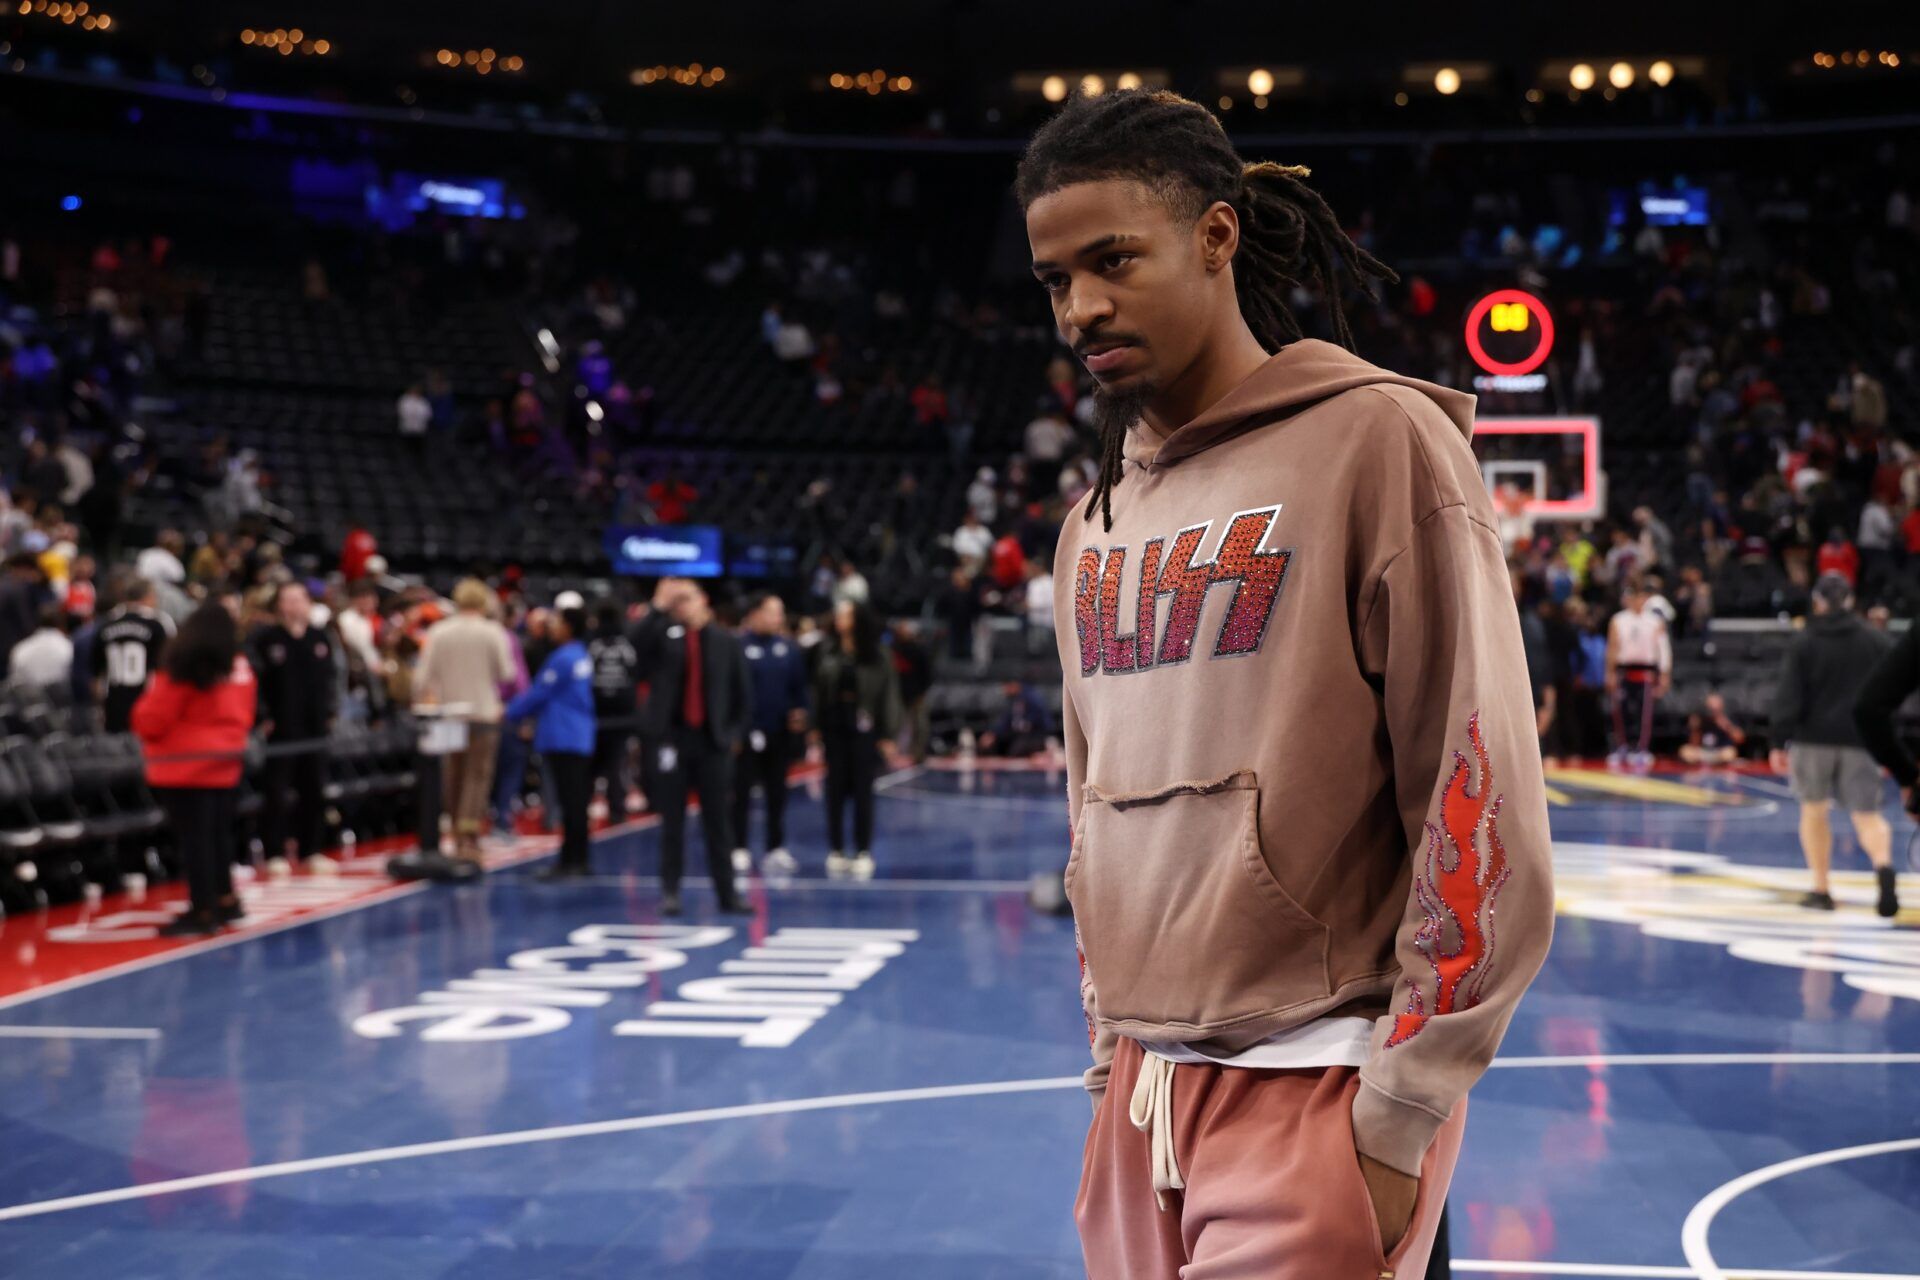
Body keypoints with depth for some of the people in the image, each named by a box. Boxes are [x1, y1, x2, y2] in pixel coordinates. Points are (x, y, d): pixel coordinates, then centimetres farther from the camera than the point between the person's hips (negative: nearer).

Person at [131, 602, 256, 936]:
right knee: (218, 834, 15)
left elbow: (151, 721, -8)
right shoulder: (241, 668, 5)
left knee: (193, 838, -3)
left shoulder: (181, 670, -13)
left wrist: (146, 699, 12)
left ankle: (202, 911, -2)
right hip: (225, 767, 7)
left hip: (185, 769, -7)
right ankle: (226, 900, 21)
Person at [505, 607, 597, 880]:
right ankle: (580, 861, 17)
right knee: (576, 801, 12)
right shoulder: (582, 657, 13)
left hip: (563, 740, -9)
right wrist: (529, 714, 21)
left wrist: (510, 713, 3)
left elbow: (539, 694, -10)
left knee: (570, 802, -6)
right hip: (580, 737, 9)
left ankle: (571, 862, -4)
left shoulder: (562, 659, -15)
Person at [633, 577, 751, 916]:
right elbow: (638, 641, -20)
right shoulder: (664, 636, 3)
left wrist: (736, 732, 3)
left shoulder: (726, 641, 5)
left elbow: (743, 692, 9)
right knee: (672, 822, 5)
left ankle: (727, 894, 11)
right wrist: (658, 608, -25)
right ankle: (670, 892, 11)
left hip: (713, 741, 1)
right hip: (672, 738, -1)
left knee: (719, 823, 5)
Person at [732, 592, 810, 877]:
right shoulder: (738, 646, -11)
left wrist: (799, 710, -6)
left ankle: (777, 850, 20)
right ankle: (740, 851, 12)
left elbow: (799, 684, 9)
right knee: (741, 793, 4)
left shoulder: (788, 648, 5)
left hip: (781, 732, 5)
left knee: (777, 793, 12)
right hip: (747, 732, -5)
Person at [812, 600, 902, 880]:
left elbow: (888, 696, -3)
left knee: (863, 791, 2)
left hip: (864, 730, -2)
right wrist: (815, 728, 0)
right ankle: (836, 851, 14)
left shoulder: (876, 658, -3)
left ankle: (863, 853, 10)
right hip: (834, 728, 3)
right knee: (835, 790, 6)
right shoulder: (828, 656, 4)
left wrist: (887, 736, -6)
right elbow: (819, 693, 5)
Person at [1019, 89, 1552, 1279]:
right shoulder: (1096, 523, 11)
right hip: (1145, 1091, 6)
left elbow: (1484, 811, -13)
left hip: (1318, 1085, -6)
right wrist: (1115, 1054, 15)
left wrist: (1397, 1120, -13)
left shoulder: (1378, 439, -9)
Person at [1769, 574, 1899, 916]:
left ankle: (1821, 889, 15)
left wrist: (1779, 742, -3)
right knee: (1867, 815, 1)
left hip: (1813, 738, -1)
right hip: (1860, 741, 1)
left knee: (1814, 810, 14)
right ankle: (1884, 865, -29)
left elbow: (1788, 698, -7)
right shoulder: (1875, 641, 5)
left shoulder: (1803, 644, -2)